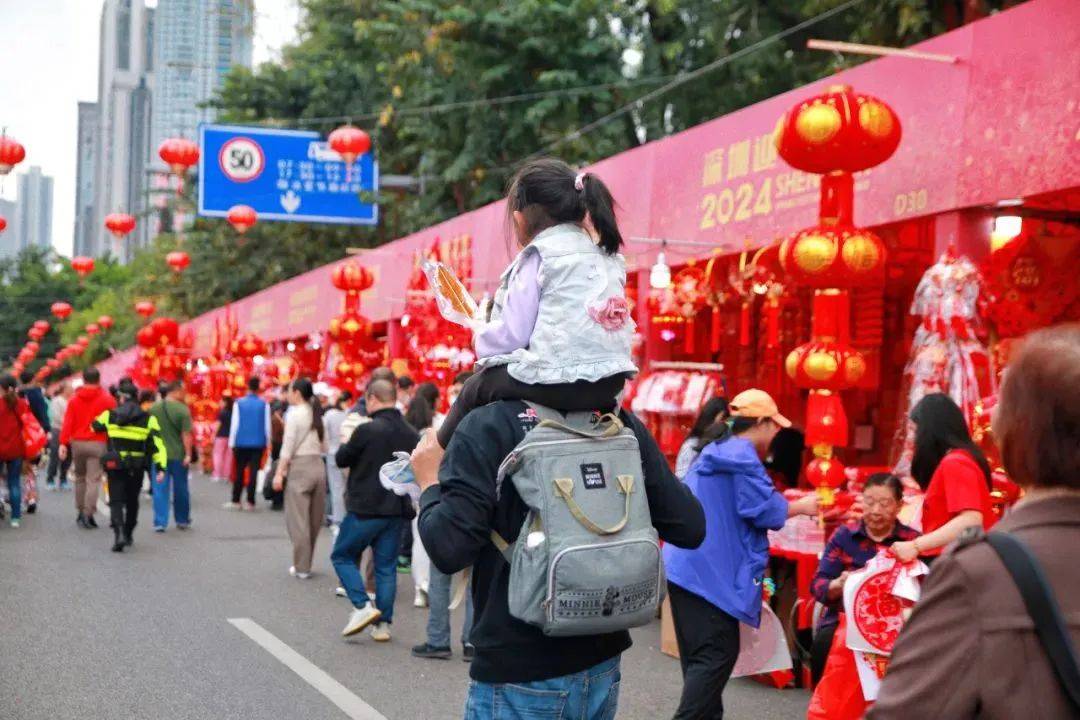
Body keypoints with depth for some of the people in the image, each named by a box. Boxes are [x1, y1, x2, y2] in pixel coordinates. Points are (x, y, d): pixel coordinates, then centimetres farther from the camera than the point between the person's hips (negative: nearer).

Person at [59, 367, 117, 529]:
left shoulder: (75, 399, 4)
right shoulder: (107, 399, -3)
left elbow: (67, 422, -3)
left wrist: (63, 443, -6)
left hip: (77, 443, 3)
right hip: (98, 443, -3)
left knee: (80, 478, 17)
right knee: (93, 480, -4)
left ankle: (81, 512, 22)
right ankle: (88, 514, -14)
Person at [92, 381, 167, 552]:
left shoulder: (110, 415, -1)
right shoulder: (148, 419, -1)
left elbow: (94, 427, 14)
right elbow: (157, 444, -7)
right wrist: (160, 467, -9)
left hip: (115, 465, -1)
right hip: (137, 467, 1)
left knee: (116, 501, -1)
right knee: (132, 502, 19)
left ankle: (119, 533, -22)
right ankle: (128, 535, 30)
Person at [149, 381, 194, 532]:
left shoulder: (153, 408, 1)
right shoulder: (183, 409, -11)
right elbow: (186, 434, -15)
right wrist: (188, 454, -12)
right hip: (178, 454, -2)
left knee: (160, 489, 4)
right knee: (180, 489, 13)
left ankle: (160, 522, -3)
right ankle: (182, 520, 24)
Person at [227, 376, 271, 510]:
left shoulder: (239, 403, -3)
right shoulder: (264, 404, -3)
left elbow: (234, 424, -2)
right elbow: (267, 425, 1)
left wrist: (232, 443, 4)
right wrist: (267, 442, 10)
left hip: (241, 443, 0)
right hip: (258, 443, 0)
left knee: (239, 472, 9)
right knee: (253, 472, 1)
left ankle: (236, 501, 9)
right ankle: (250, 502, 0)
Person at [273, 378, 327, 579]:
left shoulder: (295, 413, -8)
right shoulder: (317, 414, 9)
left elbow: (288, 446, -10)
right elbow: (323, 445, 8)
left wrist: (279, 473, -7)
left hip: (300, 466, -6)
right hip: (319, 465, 6)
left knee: (297, 519, -1)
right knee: (314, 518, 11)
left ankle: (302, 567, 0)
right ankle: (305, 563, 18)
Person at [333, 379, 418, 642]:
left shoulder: (367, 430, -15)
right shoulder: (411, 434, 5)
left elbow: (341, 459, -3)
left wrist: (346, 446, 16)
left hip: (365, 508, -5)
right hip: (396, 510, 6)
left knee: (342, 556, 10)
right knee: (386, 566, 11)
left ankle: (362, 606, -6)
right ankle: (383, 623, 10)